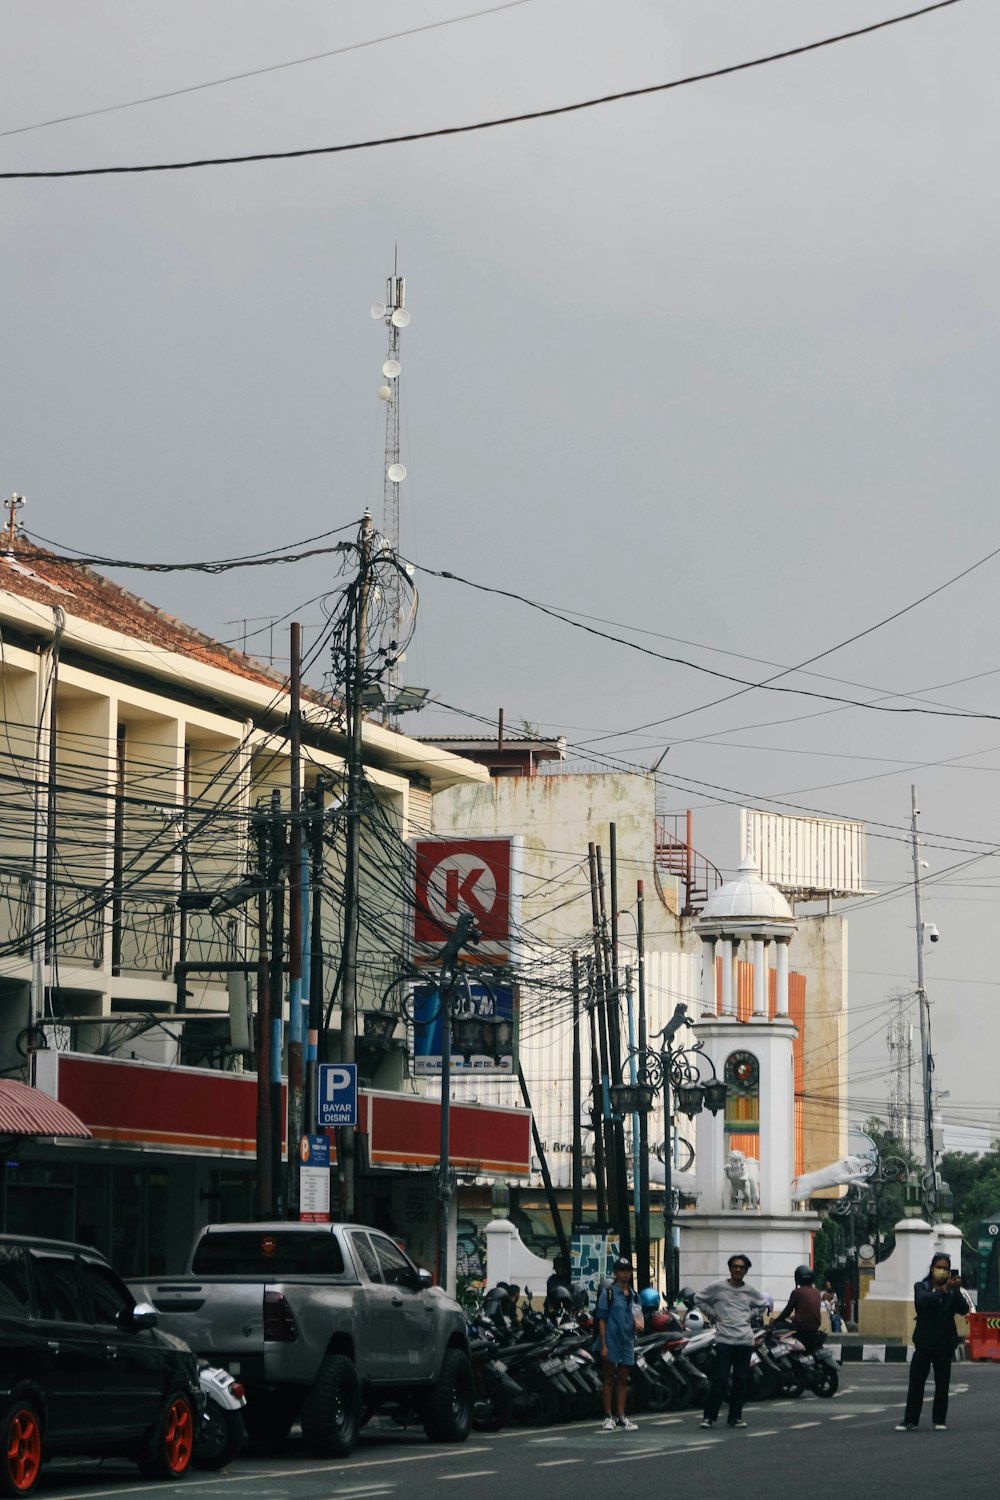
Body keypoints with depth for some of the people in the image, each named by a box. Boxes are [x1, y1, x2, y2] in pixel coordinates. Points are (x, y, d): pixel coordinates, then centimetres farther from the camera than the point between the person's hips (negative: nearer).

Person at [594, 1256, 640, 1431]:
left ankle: (621, 1417, 11)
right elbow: (601, 1320, -8)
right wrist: (603, 1345, -13)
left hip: (627, 1343, 5)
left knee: (623, 1381, 8)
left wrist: (638, 1324, 2)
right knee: (608, 1380, 1)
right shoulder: (608, 1293, -5)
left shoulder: (633, 1295, 13)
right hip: (611, 1343, -5)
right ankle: (608, 1417, 5)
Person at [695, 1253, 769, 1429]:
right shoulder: (717, 1287, 1)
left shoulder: (750, 1291, 10)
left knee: (741, 1380, 5)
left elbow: (763, 1304, 26)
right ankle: (709, 1416, -1)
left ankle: (735, 1417, 15)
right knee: (720, 1379, -8)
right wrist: (713, 1313, 3)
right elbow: (698, 1298, 10)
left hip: (745, 1341, 4)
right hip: (724, 1340, -4)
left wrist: (750, 1315, 12)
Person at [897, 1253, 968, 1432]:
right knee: (916, 1382, -3)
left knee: (942, 1384, 3)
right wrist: (945, 1289, -30)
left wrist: (957, 1290, -23)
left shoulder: (952, 1291, 4)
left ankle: (939, 1420, 12)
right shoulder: (921, 1287, 1)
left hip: (945, 1345, 1)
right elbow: (924, 1300, -20)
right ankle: (910, 1420, 1)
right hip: (924, 1343, -1)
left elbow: (963, 1310, -9)